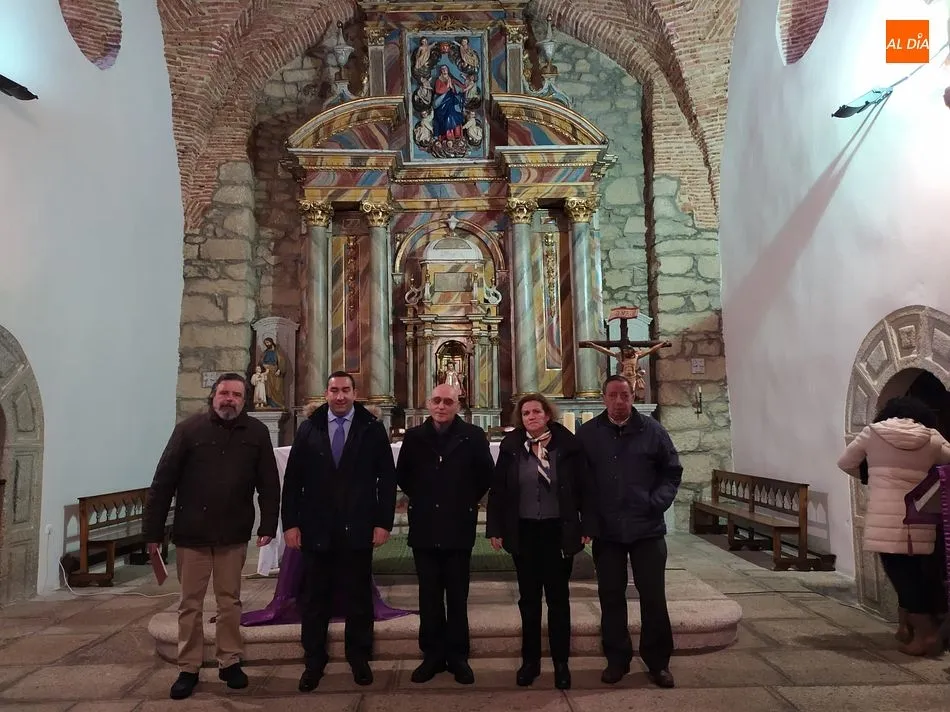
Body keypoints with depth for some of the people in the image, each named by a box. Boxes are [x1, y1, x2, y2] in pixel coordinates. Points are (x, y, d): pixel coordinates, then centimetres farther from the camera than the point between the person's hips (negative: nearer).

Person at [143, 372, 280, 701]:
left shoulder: (257, 432, -1)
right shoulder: (189, 429, -5)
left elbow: (269, 483, -1)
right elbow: (163, 481, -5)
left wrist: (268, 525, -6)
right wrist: (153, 530, -6)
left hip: (234, 534, 1)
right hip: (191, 533, -1)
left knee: (230, 602, 12)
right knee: (190, 604, 10)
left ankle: (230, 663, 26)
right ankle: (188, 669, 23)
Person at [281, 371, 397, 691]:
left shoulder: (373, 428, -1)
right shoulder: (308, 428, 4)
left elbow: (387, 478, -2)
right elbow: (293, 479, 3)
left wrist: (383, 522, -7)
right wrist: (290, 523, -2)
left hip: (358, 529, -1)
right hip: (316, 529, 2)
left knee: (359, 597, 10)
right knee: (314, 598, 11)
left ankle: (359, 658, 27)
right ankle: (313, 662, 27)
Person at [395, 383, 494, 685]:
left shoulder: (473, 436, -5)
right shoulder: (414, 436, 1)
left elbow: (485, 475, 5)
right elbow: (402, 476, 14)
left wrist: (468, 502, 5)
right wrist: (421, 499, 10)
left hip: (458, 527, -2)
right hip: (424, 528, 2)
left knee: (457, 596, 9)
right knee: (429, 596, 11)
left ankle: (458, 656, 21)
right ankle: (432, 654, 23)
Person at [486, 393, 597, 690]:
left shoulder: (567, 444, -5)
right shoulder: (510, 446, -1)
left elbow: (584, 487, -4)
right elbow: (498, 490, 1)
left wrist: (587, 527, -7)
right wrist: (495, 529, -2)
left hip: (558, 531, -1)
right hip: (523, 532, 2)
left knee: (558, 597, 10)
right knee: (528, 598, 12)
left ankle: (561, 663, 22)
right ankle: (530, 660, 25)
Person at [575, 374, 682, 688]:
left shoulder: (652, 430, -1)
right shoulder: (587, 433, 1)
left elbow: (672, 471, 6)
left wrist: (658, 502, -6)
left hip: (647, 528, -1)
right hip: (606, 530, 1)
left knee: (653, 596, 6)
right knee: (611, 596, 10)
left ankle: (658, 661, 23)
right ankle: (617, 659, 25)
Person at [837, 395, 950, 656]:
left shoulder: (873, 432, 4)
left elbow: (845, 463, 14)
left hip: (886, 521, -3)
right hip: (920, 520, 3)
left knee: (902, 575, 3)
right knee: (914, 574, 17)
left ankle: (927, 634, 3)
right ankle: (907, 627, 24)